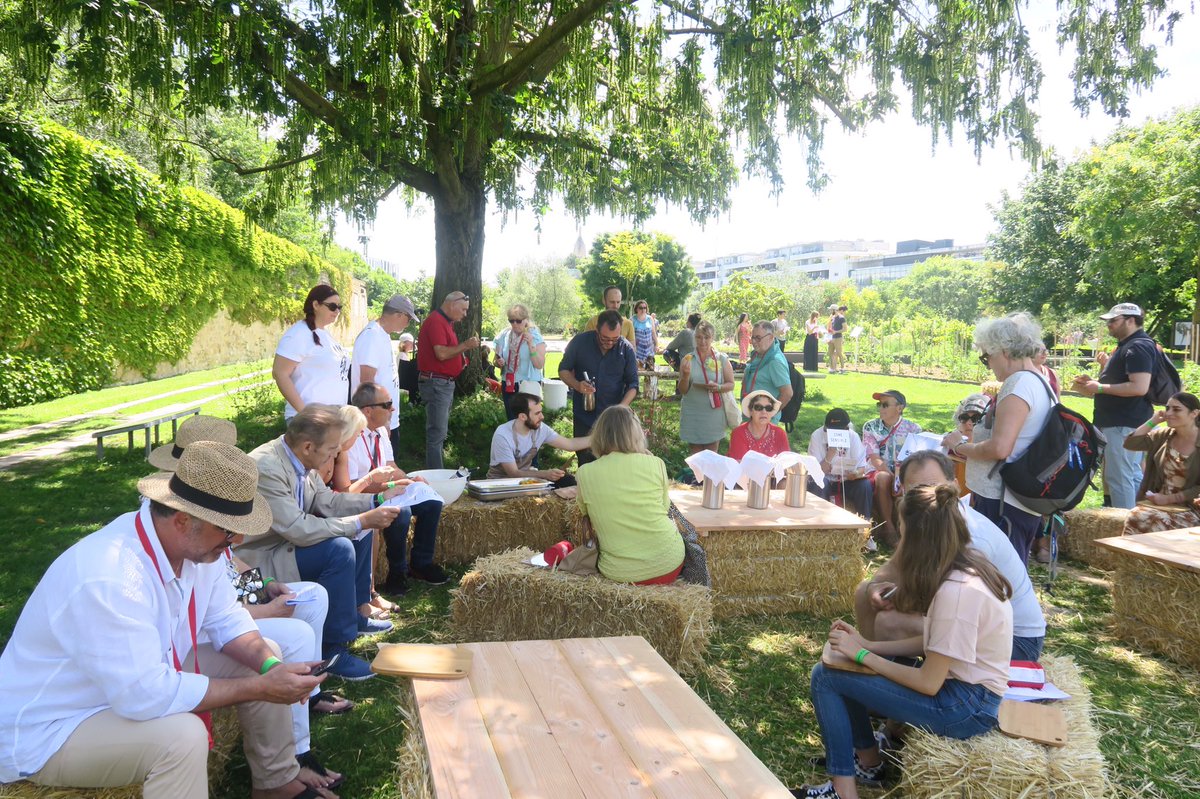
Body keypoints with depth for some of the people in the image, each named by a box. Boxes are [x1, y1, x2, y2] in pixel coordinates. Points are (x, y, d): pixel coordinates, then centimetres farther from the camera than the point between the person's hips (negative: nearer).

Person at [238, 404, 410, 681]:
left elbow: (325, 500, 7)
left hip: (288, 540, 10)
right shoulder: (265, 468, -31)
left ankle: (354, 613, 25)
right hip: (259, 560, -10)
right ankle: (332, 651, -14)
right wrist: (362, 521, -27)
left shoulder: (299, 460, -4)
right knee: (339, 549, -26)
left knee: (359, 534, 10)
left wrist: (378, 500, -3)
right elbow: (300, 530, -32)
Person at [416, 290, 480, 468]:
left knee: (440, 433, 14)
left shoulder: (446, 322, 18)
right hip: (436, 382, -11)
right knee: (437, 433, -9)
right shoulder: (436, 321, -14)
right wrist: (465, 345, -17)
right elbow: (441, 354, -23)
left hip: (446, 383, 11)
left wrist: (463, 353, 12)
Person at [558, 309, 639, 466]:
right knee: (585, 460, 10)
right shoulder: (580, 342, -9)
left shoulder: (627, 349, -8)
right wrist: (577, 385, -20)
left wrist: (622, 407, -23)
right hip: (583, 416, 0)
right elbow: (563, 370, 1)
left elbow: (633, 384, -5)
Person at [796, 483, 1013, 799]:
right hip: (960, 682, 9)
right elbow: (932, 644, 7)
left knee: (825, 676, -10)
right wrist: (865, 644, 0)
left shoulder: (956, 591, -27)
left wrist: (861, 655, -12)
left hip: (965, 708, -9)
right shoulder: (969, 567, 1)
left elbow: (928, 684, -22)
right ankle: (868, 762, 19)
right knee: (841, 663, 10)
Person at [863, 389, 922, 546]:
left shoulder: (913, 429, 5)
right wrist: (893, 476, -24)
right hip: (879, 472, -1)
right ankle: (887, 527, -26)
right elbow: (875, 459, -7)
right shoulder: (871, 427, 3)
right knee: (883, 478, -35)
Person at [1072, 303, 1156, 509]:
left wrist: (1100, 388, -19)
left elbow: (1139, 387, -26)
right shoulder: (1128, 345, 17)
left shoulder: (1138, 347, -16)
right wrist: (1093, 383, 11)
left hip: (1123, 424, -11)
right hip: (1121, 421, 11)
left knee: (1119, 477, -7)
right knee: (1132, 475, 15)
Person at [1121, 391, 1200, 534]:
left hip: (1188, 508, -4)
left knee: (1155, 521, -32)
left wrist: (1169, 499, -13)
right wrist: (1153, 421, 2)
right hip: (1156, 501, 4)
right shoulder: (1163, 436, 10)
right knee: (1135, 516, -27)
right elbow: (1130, 443, 3)